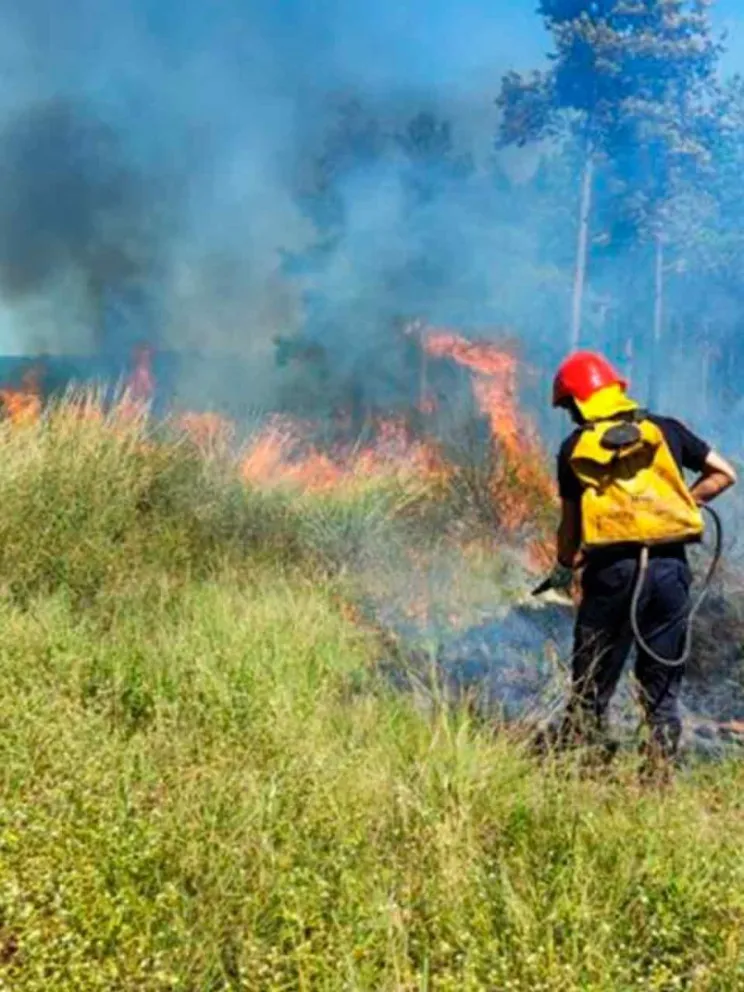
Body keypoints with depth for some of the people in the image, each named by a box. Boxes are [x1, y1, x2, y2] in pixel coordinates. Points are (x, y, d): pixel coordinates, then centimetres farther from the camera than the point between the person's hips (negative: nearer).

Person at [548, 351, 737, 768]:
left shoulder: (576, 448, 3)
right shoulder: (665, 430, 8)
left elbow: (571, 523, 6)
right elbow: (723, 474, 9)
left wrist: (564, 567, 23)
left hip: (612, 569, -2)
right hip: (670, 566, 2)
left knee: (592, 685, 10)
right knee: (662, 686, 12)